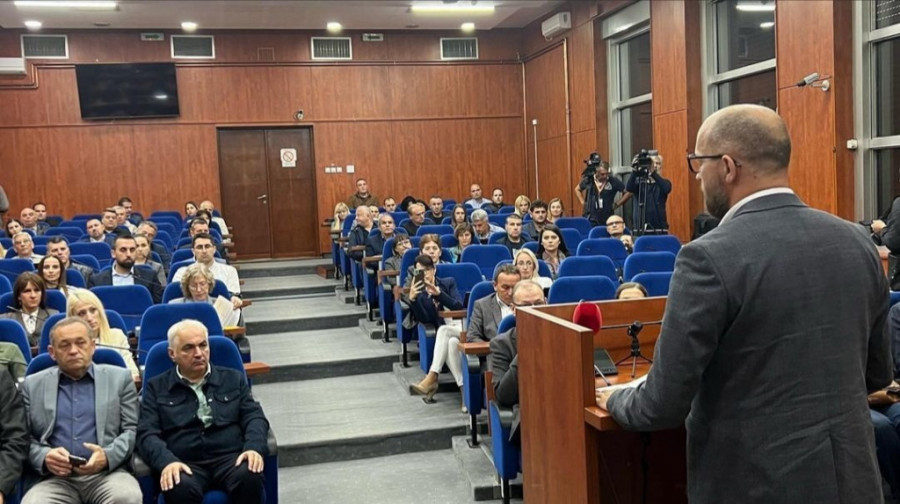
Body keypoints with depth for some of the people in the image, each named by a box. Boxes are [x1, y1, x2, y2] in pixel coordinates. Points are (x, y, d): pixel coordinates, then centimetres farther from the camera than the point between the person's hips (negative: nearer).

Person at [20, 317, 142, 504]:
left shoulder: (120, 378, 12)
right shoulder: (33, 384, 16)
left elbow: (133, 429, 6)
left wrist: (108, 456, -14)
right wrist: (44, 457, -11)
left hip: (108, 472, 0)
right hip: (57, 477, 0)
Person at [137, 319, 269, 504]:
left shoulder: (233, 379, 19)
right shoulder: (156, 387, 15)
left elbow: (254, 416, 10)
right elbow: (147, 433, 4)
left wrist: (254, 447, -12)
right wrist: (167, 461, -17)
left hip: (230, 458, 1)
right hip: (185, 464, -1)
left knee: (249, 476, -33)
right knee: (180, 488, -37)